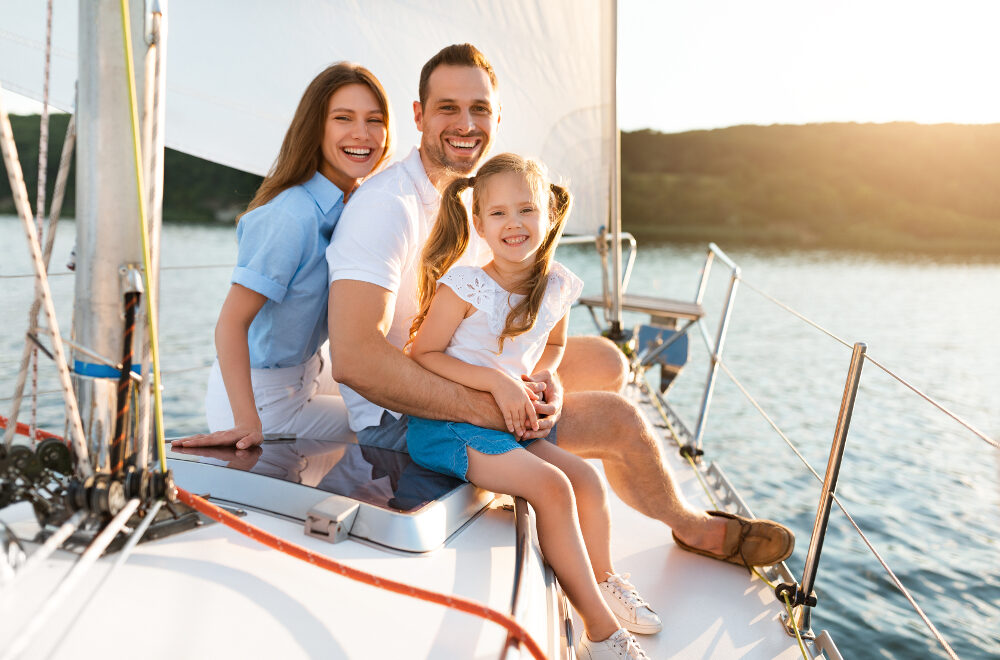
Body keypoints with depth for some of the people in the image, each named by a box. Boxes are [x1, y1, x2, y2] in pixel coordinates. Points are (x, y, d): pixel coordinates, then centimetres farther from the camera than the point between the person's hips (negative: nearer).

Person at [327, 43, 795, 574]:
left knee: (604, 361, 14)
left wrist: (542, 374, -12)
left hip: (462, 377, 10)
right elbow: (353, 357, -34)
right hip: (401, 418, -9)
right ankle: (691, 527, 20)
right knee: (617, 418, -11)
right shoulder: (388, 207, -24)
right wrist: (483, 407, -34)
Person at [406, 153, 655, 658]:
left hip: (510, 420, 7)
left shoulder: (557, 285, 1)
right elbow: (422, 356, -14)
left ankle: (604, 581, 27)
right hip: (445, 425, -6)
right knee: (551, 485, -20)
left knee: (586, 478, -2)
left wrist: (539, 378, -2)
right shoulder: (462, 287, -17)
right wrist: (497, 380, -21)